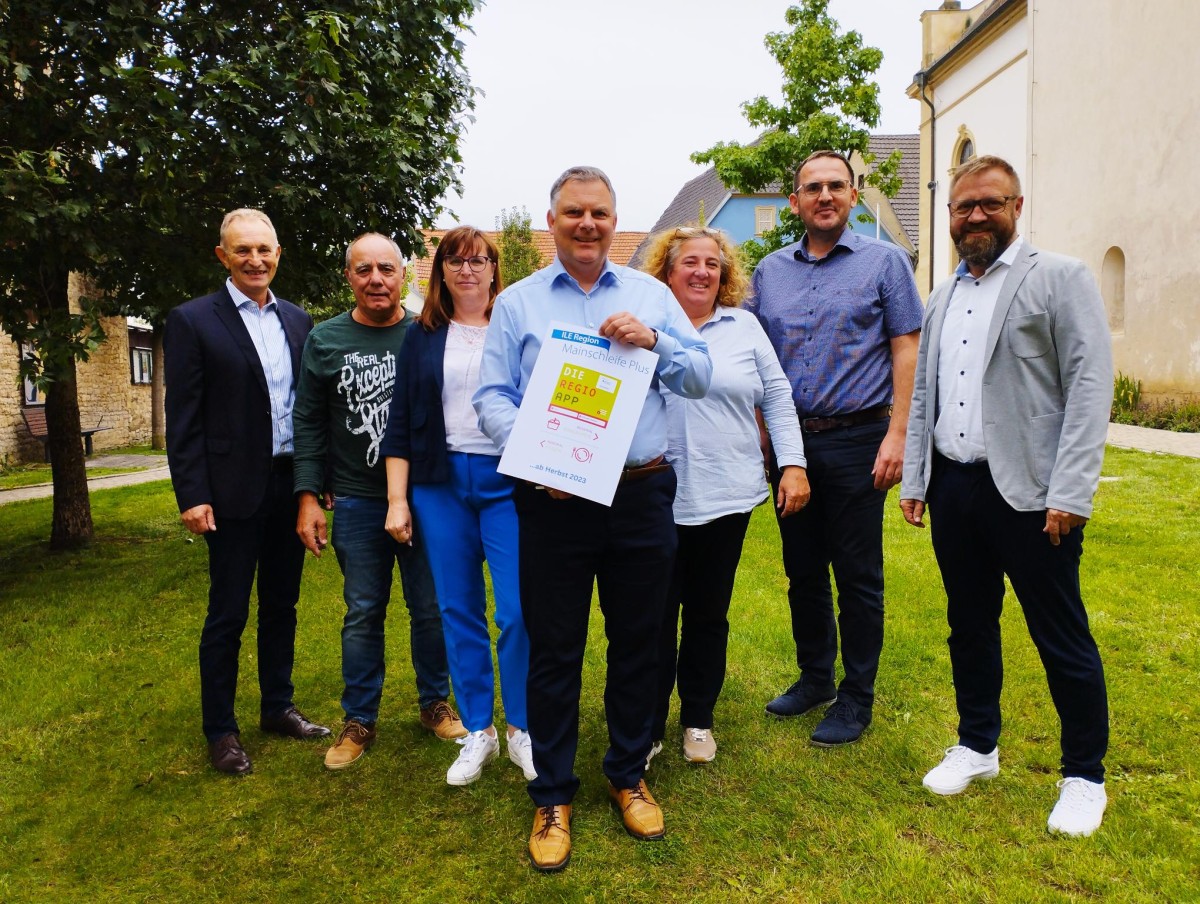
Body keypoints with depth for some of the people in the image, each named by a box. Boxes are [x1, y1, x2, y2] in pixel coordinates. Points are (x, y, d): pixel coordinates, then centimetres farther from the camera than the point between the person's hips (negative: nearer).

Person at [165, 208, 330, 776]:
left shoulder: (297, 321, 9)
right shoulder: (192, 321, -5)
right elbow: (182, 420, -8)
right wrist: (192, 495, -13)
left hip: (291, 485, 5)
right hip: (234, 492, -5)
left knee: (281, 606, 15)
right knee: (228, 613, 5)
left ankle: (278, 709, 30)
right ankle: (220, 730, 19)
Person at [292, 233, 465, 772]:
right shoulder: (324, 340, 3)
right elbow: (309, 423, 4)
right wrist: (309, 497, -2)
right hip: (357, 504, 0)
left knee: (432, 609, 9)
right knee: (363, 615, 9)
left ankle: (434, 704, 29)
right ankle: (359, 721, 24)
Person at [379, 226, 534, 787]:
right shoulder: (422, 336, 9)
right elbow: (400, 423, 7)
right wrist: (397, 499, 1)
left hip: (507, 481, -2)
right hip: (439, 483, 2)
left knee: (519, 612, -5)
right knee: (458, 611, 7)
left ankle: (522, 730, 15)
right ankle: (477, 733, 22)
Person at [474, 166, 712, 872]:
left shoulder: (651, 294, 10)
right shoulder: (517, 303, 6)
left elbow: (701, 378, 5)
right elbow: (492, 397, 1)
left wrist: (652, 341, -13)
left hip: (642, 496, 2)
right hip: (554, 502, -1)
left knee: (638, 643, 13)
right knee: (554, 649, 7)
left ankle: (629, 776, 34)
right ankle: (553, 795, 25)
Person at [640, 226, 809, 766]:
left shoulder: (744, 326, 8)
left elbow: (777, 397, 8)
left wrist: (792, 464, 2)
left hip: (725, 496, 2)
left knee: (708, 614, 13)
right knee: (655, 617, 5)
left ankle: (698, 720, 30)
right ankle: (647, 726, 20)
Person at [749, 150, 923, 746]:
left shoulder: (883, 262, 1)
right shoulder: (769, 272, 11)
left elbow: (905, 349, -3)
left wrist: (897, 434, -12)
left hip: (856, 440, -4)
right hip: (790, 441, 4)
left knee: (857, 578, 4)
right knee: (802, 571, 14)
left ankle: (856, 698, 19)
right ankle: (814, 678, 31)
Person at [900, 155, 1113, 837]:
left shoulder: (1061, 279, -3)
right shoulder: (944, 297, 15)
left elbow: (1090, 388, -10)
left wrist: (1070, 494, -17)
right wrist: (914, 480, 12)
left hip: (1029, 492, -6)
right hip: (953, 487, 6)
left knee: (1062, 638, 4)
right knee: (970, 625, 16)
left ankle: (1085, 776, 22)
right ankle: (977, 747, 33)